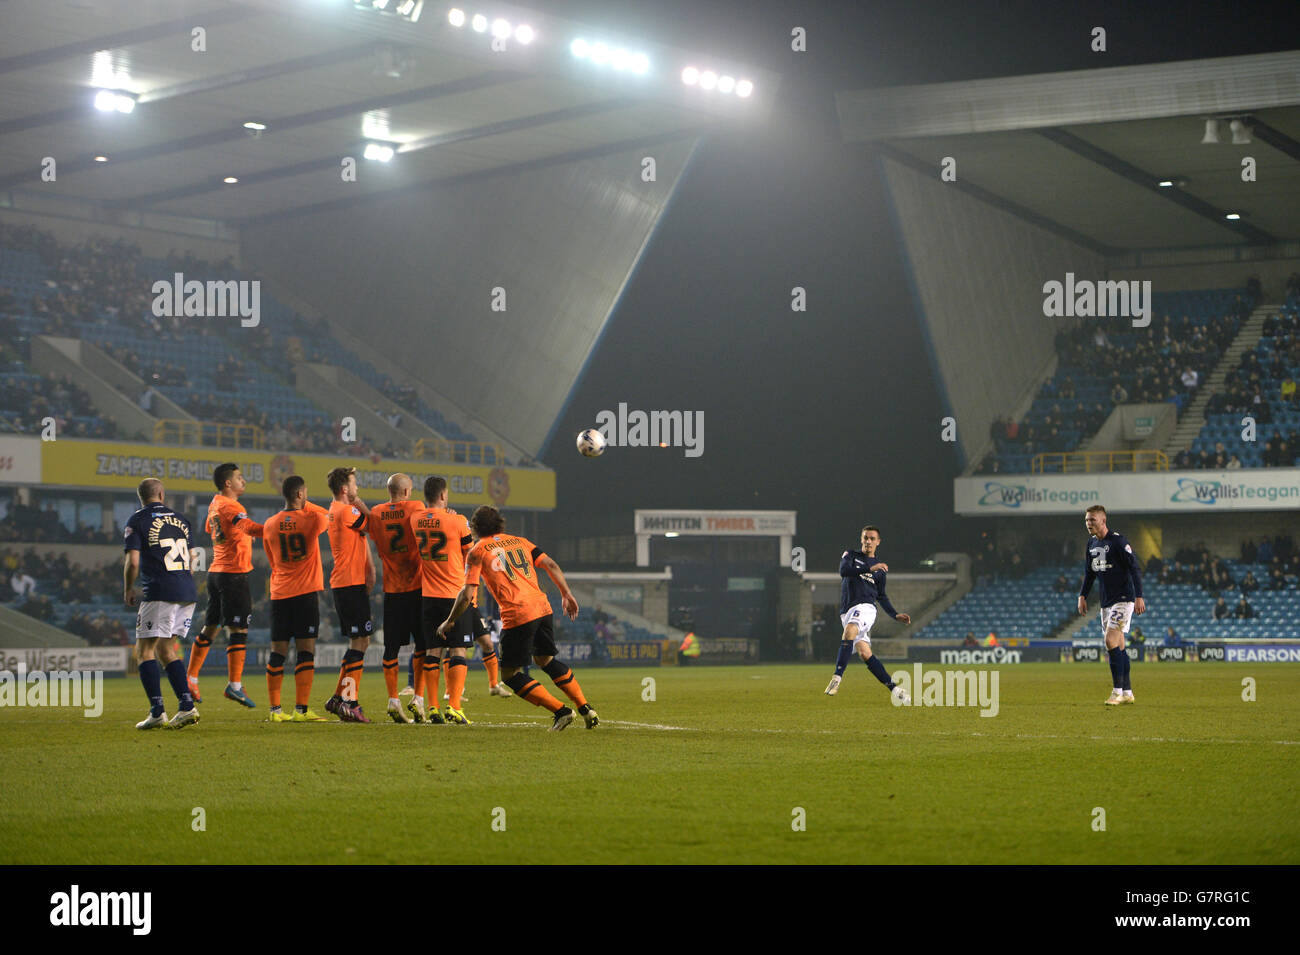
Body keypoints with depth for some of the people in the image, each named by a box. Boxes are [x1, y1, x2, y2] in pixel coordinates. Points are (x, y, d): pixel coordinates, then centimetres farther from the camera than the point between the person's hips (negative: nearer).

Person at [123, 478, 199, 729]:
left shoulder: (137, 520, -2)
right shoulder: (179, 518, 16)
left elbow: (133, 561, -9)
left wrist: (128, 589, 6)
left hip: (159, 593, -6)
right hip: (187, 592, 6)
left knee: (146, 650, 0)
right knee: (165, 649, 15)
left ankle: (157, 711, -11)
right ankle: (186, 706, 4)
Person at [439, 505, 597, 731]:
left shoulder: (476, 552, 5)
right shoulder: (520, 541, 20)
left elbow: (467, 594, -2)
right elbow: (551, 565, 12)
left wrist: (450, 621, 9)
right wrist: (567, 594, 17)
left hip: (517, 615, -6)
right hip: (543, 607, 6)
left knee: (510, 674, 5)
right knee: (545, 660, 25)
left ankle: (560, 711, -5)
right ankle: (586, 709, 18)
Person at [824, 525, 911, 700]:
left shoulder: (880, 568, 18)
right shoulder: (851, 555, 13)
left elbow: (881, 597, 24)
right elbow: (844, 571, -10)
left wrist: (896, 615, 12)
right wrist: (870, 568, -21)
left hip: (865, 607, -2)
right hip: (847, 611, 2)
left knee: (849, 632, -33)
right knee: (865, 654, -6)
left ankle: (837, 678, -38)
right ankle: (894, 688, 3)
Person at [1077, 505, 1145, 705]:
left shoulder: (1118, 541, -13)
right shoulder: (1092, 543, 11)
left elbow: (1134, 568, -14)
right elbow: (1089, 572, 22)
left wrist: (1139, 596, -19)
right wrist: (1082, 596, 15)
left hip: (1123, 599, -8)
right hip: (1106, 602, 8)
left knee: (1111, 641, -17)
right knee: (1118, 647, 9)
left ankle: (1117, 691, -15)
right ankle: (1127, 692, 14)